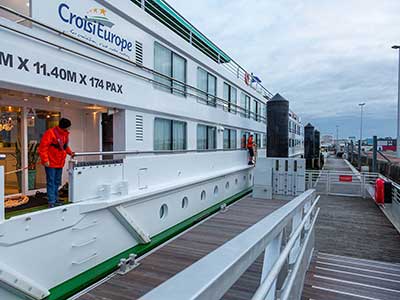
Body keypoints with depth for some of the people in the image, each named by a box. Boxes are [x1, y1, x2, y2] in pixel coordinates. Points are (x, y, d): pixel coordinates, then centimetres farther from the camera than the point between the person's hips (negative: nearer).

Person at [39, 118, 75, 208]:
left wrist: (70, 152, 5)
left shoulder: (65, 134, 8)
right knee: (51, 182, -2)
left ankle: (55, 200, 24)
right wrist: (45, 160, -21)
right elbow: (43, 147, -18)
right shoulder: (51, 133, -17)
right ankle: (51, 202, 4)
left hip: (60, 163, 8)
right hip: (51, 163, -8)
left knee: (57, 182, 15)